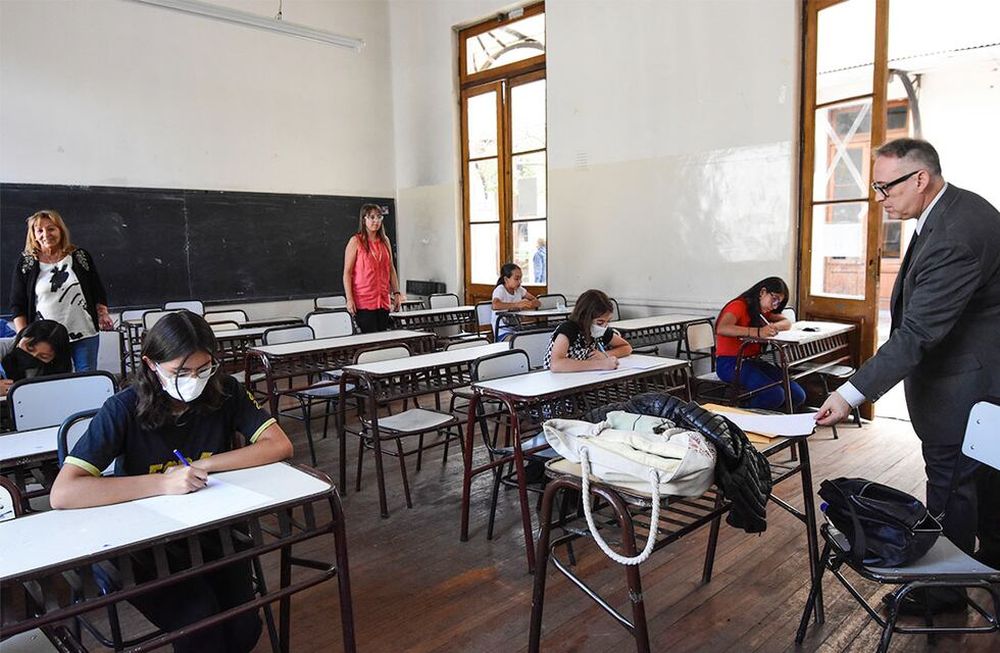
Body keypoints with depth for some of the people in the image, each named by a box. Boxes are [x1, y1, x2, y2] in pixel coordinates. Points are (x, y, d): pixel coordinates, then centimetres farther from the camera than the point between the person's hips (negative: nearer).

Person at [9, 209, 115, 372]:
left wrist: (103, 316, -4)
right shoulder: (26, 264, 4)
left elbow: (99, 293, 10)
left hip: (85, 335, 1)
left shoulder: (81, 257, 5)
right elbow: (17, 306, 6)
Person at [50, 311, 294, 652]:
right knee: (200, 624, -24)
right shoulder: (125, 410, -16)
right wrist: (163, 483, -32)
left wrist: (202, 466, -20)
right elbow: (62, 494, -24)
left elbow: (279, 445, -13)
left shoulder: (224, 391, -8)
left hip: (213, 531, 3)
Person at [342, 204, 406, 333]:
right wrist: (349, 299, -13)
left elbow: (391, 269, 17)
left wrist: (396, 293, 10)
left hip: (383, 300, 5)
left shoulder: (385, 241, 12)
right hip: (364, 301, -5)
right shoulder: (356, 241, -3)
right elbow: (347, 272, -6)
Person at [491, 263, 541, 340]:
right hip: (503, 333, -6)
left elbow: (537, 302, 6)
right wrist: (517, 304, -33)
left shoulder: (519, 289, 9)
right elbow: (495, 305, -32)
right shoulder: (500, 290, -11)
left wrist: (526, 304, -16)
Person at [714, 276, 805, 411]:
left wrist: (774, 327, -11)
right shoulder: (739, 306, -11)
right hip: (730, 363, -9)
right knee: (775, 394, -28)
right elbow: (722, 328, -30)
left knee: (798, 395, -7)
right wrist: (758, 332, -39)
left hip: (753, 361, 9)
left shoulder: (761, 311, 15)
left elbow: (787, 323, 12)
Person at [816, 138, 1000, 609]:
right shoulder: (959, 206, 3)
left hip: (962, 380, -10)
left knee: (950, 479, 2)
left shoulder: (954, 237, -30)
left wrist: (852, 394, -34)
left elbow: (917, 333, -34)